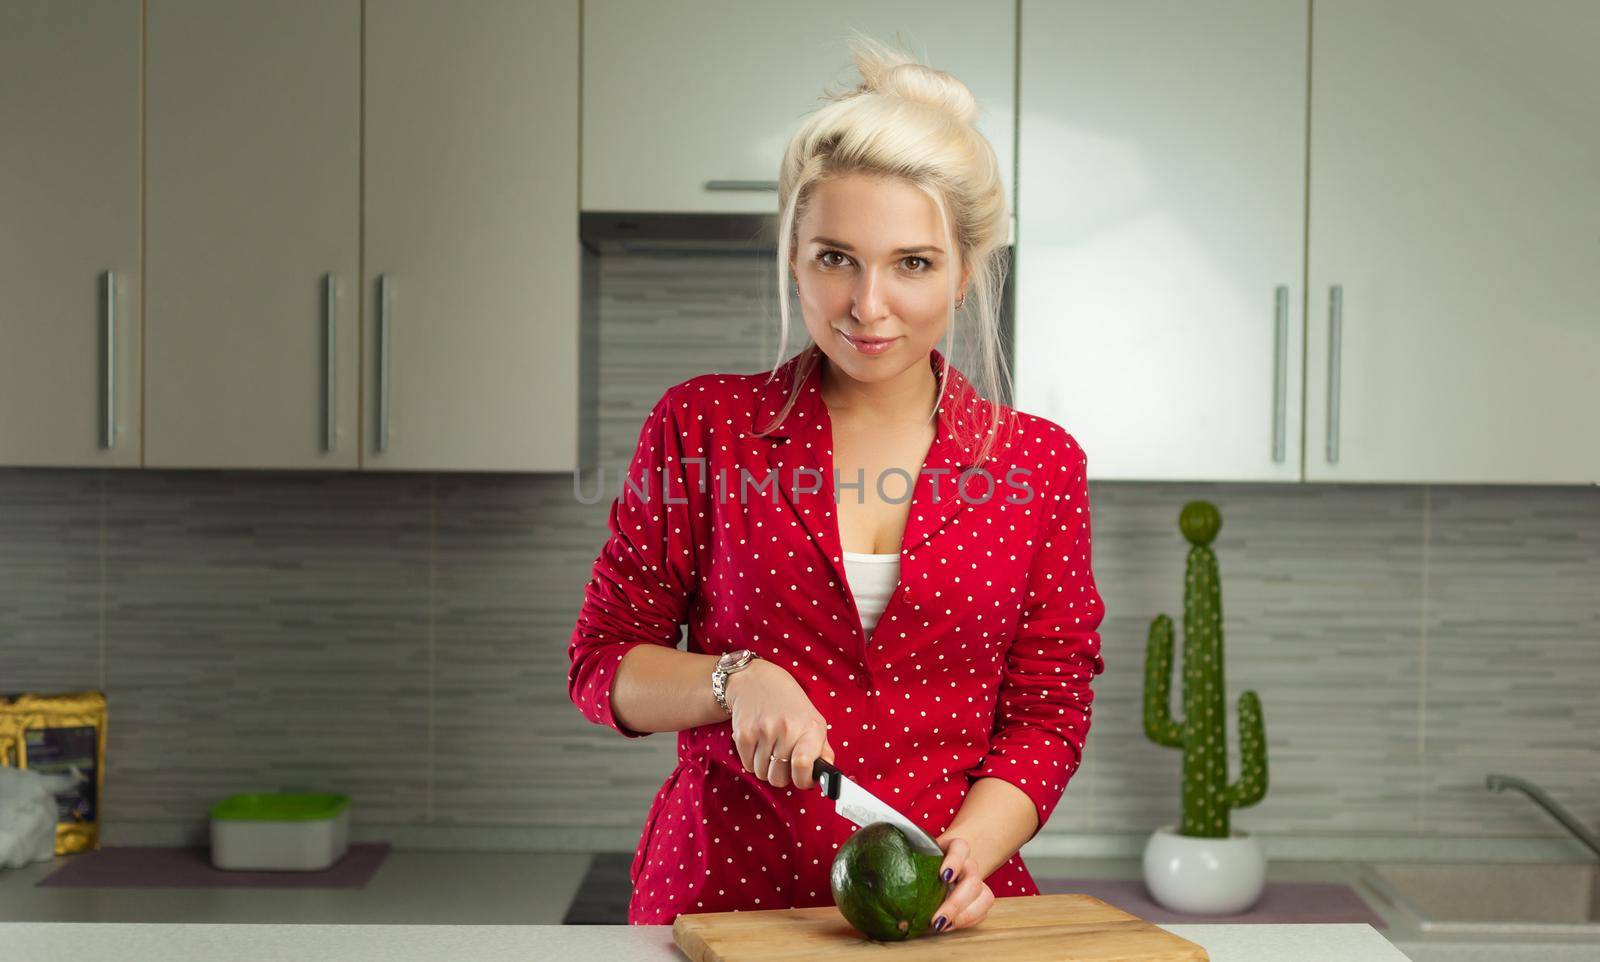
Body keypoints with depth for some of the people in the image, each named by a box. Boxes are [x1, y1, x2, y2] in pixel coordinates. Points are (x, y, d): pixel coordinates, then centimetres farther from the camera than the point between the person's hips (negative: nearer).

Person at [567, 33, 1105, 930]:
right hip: (724, 895, -1)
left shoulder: (1038, 462, 5)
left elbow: (1049, 715, 5)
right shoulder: (702, 426, 3)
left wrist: (965, 854, -12)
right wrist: (735, 679, -11)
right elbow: (601, 663, 7)